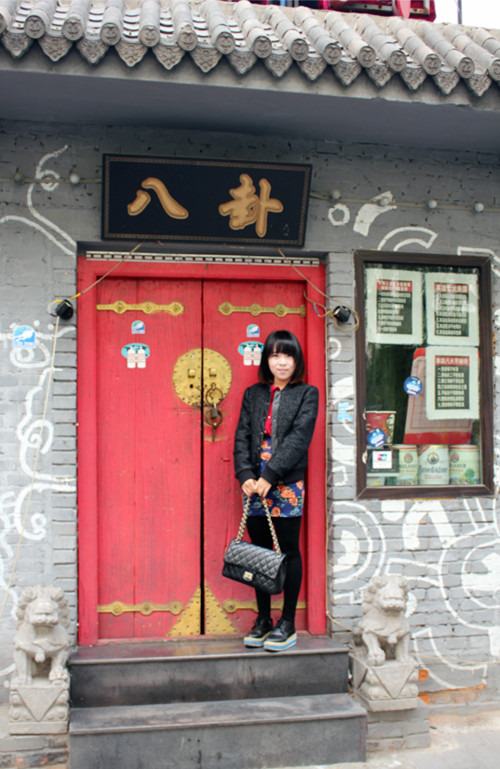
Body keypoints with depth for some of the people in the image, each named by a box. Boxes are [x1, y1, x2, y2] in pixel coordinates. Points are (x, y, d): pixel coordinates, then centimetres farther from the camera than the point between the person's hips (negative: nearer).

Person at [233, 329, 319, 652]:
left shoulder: (307, 394, 2)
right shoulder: (253, 394, 13)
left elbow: (298, 439, -9)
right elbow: (242, 437, 6)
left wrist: (269, 476, -16)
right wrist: (246, 476, -9)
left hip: (287, 485, -3)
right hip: (254, 485, 4)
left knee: (289, 551, 3)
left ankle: (288, 623, 14)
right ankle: (263, 619, 22)